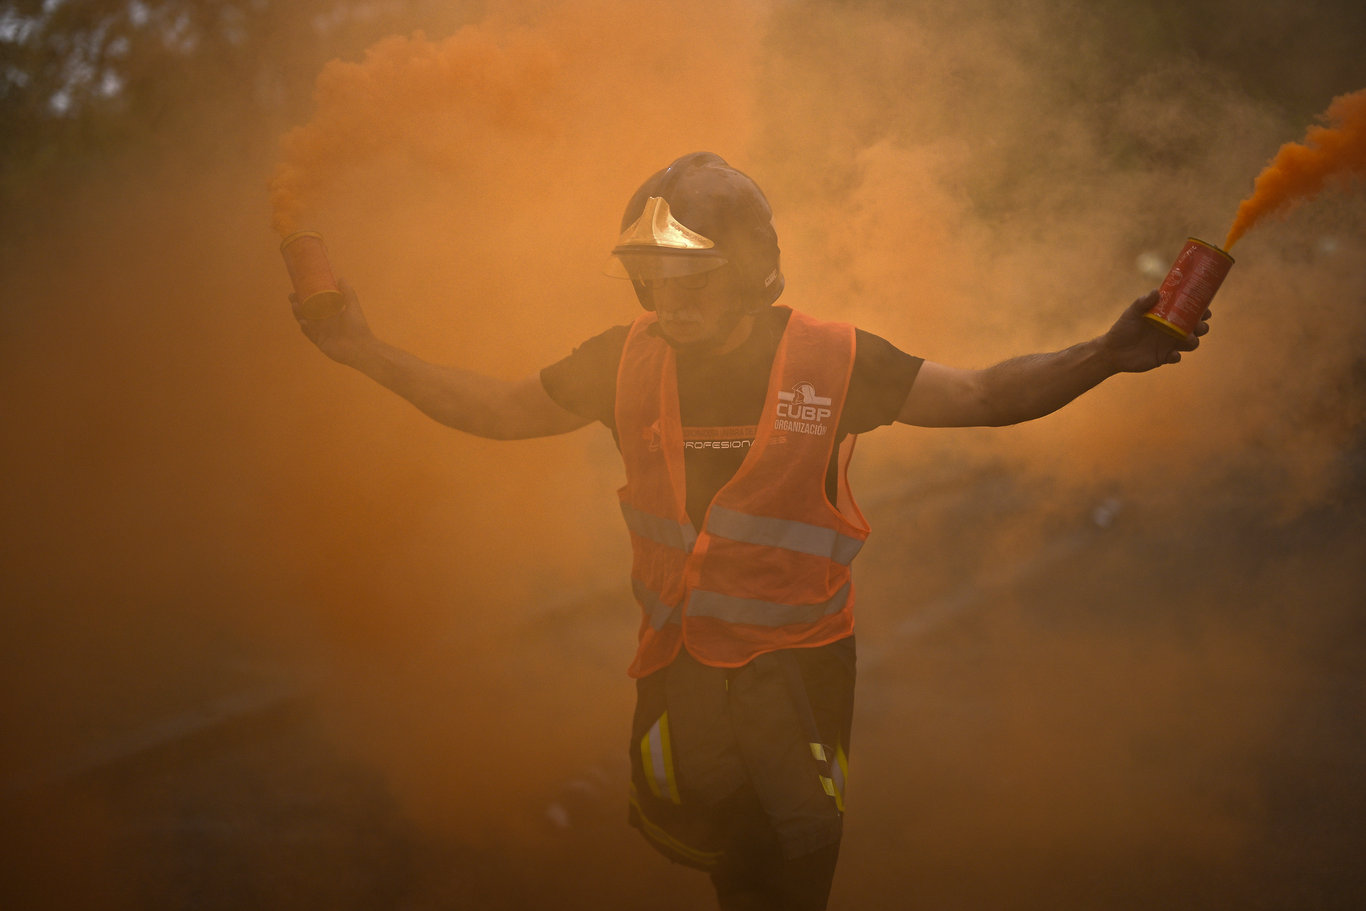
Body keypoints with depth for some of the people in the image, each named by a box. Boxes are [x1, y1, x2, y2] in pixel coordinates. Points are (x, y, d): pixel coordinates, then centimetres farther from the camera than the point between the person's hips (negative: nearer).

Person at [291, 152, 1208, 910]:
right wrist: (370, 353, -5)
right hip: (679, 655, 3)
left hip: (798, 661, -2)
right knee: (683, 827, 20)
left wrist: (1101, 357, -29)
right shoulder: (626, 361, -10)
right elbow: (500, 410, 2)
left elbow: (979, 395, -14)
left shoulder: (832, 362, -18)